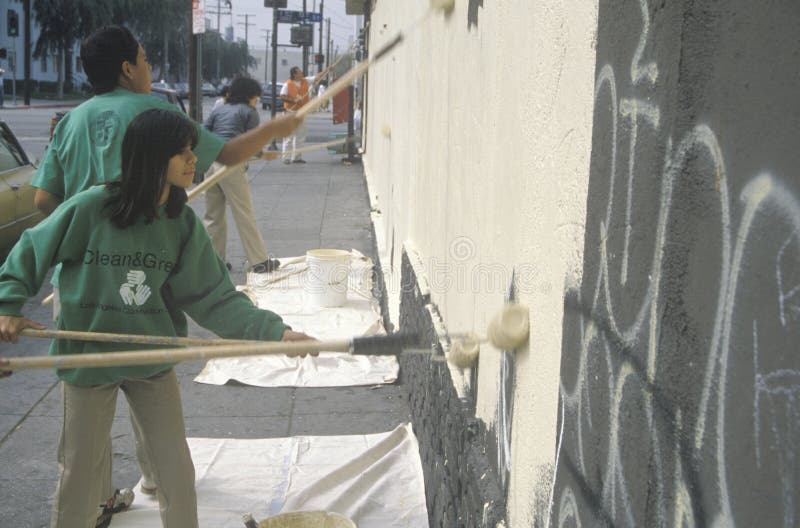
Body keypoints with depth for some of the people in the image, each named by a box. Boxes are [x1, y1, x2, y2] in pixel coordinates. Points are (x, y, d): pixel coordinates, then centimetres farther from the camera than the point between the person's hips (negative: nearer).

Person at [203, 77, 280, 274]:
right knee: (244, 215, -2)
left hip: (210, 162, 6)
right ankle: (260, 261, 2)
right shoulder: (249, 112, 6)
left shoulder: (218, 110, 20)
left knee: (213, 215, 13)